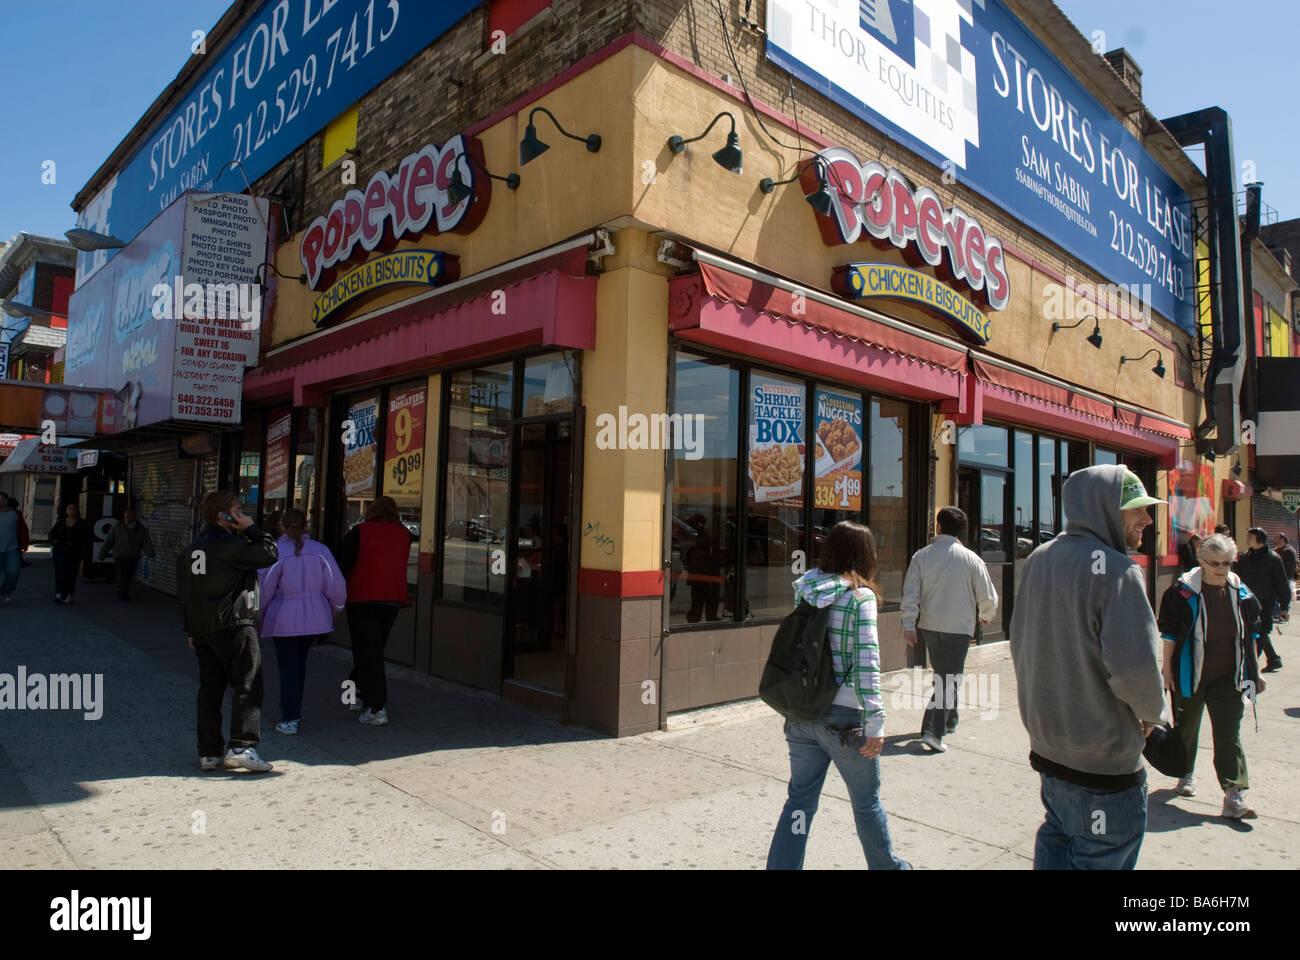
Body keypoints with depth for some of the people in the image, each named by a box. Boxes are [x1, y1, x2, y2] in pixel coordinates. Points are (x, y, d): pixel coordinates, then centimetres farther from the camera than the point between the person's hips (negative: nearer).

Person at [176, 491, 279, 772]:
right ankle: (242, 747, -10)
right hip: (235, 626, -8)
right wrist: (252, 528, -4)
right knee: (247, 687, -3)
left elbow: (183, 592, 18)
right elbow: (269, 554, -15)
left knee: (210, 690, 12)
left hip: (202, 630, 8)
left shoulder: (189, 551, 14)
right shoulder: (231, 545, -13)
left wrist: (191, 630, 24)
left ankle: (208, 753, 15)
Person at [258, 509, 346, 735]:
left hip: (284, 620, -3)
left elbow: (263, 588, -9)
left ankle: (290, 720, 5)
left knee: (288, 668, 7)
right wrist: (333, 611, 16)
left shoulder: (274, 552, -9)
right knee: (299, 662, 20)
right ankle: (294, 712, 27)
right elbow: (337, 587, -1)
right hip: (315, 618, 3)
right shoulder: (320, 550, 0)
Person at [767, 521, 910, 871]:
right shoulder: (860, 596, -12)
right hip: (843, 716, -4)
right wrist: (875, 722, -16)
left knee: (800, 801, 13)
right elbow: (866, 661, -17)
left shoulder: (804, 589, 4)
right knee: (867, 802, 18)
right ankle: (887, 866, 38)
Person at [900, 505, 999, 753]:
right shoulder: (971, 559, -7)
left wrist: (908, 625, -2)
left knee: (942, 675, 20)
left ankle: (948, 721, 35)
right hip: (958, 628, -3)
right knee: (950, 679, 1)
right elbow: (988, 596, 0)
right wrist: (986, 616, 20)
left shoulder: (922, 555, -2)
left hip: (929, 626, 3)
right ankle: (933, 730, -9)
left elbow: (910, 594, -6)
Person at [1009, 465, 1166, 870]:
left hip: (1047, 743, 8)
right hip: (1103, 760, -8)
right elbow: (1135, 667, -26)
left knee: (1056, 845, 23)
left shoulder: (1037, 560, 5)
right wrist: (1151, 713, -6)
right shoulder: (1116, 570, -21)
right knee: (1100, 859, 7)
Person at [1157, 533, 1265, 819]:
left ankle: (1233, 795, 1)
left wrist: (1254, 671, 14)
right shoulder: (1184, 590, -9)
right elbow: (1169, 631, -5)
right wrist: (1167, 666, -7)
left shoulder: (1241, 592, 3)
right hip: (1190, 674, -2)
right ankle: (1187, 773, 35)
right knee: (1186, 727, 13)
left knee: (1229, 735, -1)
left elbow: (1250, 634, 13)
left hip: (1227, 677, 2)